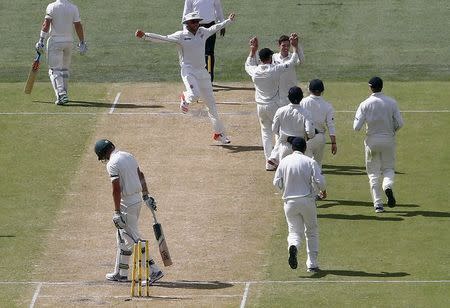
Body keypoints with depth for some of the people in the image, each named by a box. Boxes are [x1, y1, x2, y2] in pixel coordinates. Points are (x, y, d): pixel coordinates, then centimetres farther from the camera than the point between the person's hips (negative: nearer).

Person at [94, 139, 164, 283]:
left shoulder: (112, 164, -17)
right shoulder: (128, 156, 10)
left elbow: (116, 189, -21)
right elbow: (141, 176, 17)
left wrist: (117, 212, -19)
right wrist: (146, 196, 23)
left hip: (127, 204, -9)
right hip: (137, 200, 9)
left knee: (134, 238, -7)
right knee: (122, 236, 19)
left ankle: (154, 270, -11)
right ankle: (120, 273, 25)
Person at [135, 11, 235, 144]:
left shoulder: (203, 32, 8)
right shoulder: (181, 36, -8)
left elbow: (215, 28, 27)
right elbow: (163, 38, -16)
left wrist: (229, 21, 39)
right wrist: (144, 35, -28)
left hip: (202, 72, 5)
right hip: (188, 71, -5)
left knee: (211, 103, 8)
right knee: (194, 95, -31)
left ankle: (219, 133, 18)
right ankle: (185, 98, 9)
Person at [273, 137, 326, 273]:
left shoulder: (284, 162, 0)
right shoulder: (310, 162, -6)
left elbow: (277, 183, 1)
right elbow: (319, 181, -12)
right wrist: (323, 190, 10)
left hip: (290, 201, 1)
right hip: (307, 200, -1)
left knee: (294, 230, 7)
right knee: (312, 231, 15)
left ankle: (293, 247, -28)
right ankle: (312, 264, 14)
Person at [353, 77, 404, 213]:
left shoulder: (365, 104, -9)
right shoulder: (392, 102, -5)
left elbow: (356, 126, -12)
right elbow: (399, 123, -7)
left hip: (372, 140, -1)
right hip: (388, 140, 1)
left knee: (374, 172, 9)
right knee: (388, 168, 16)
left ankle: (378, 204, 1)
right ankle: (388, 186, -17)